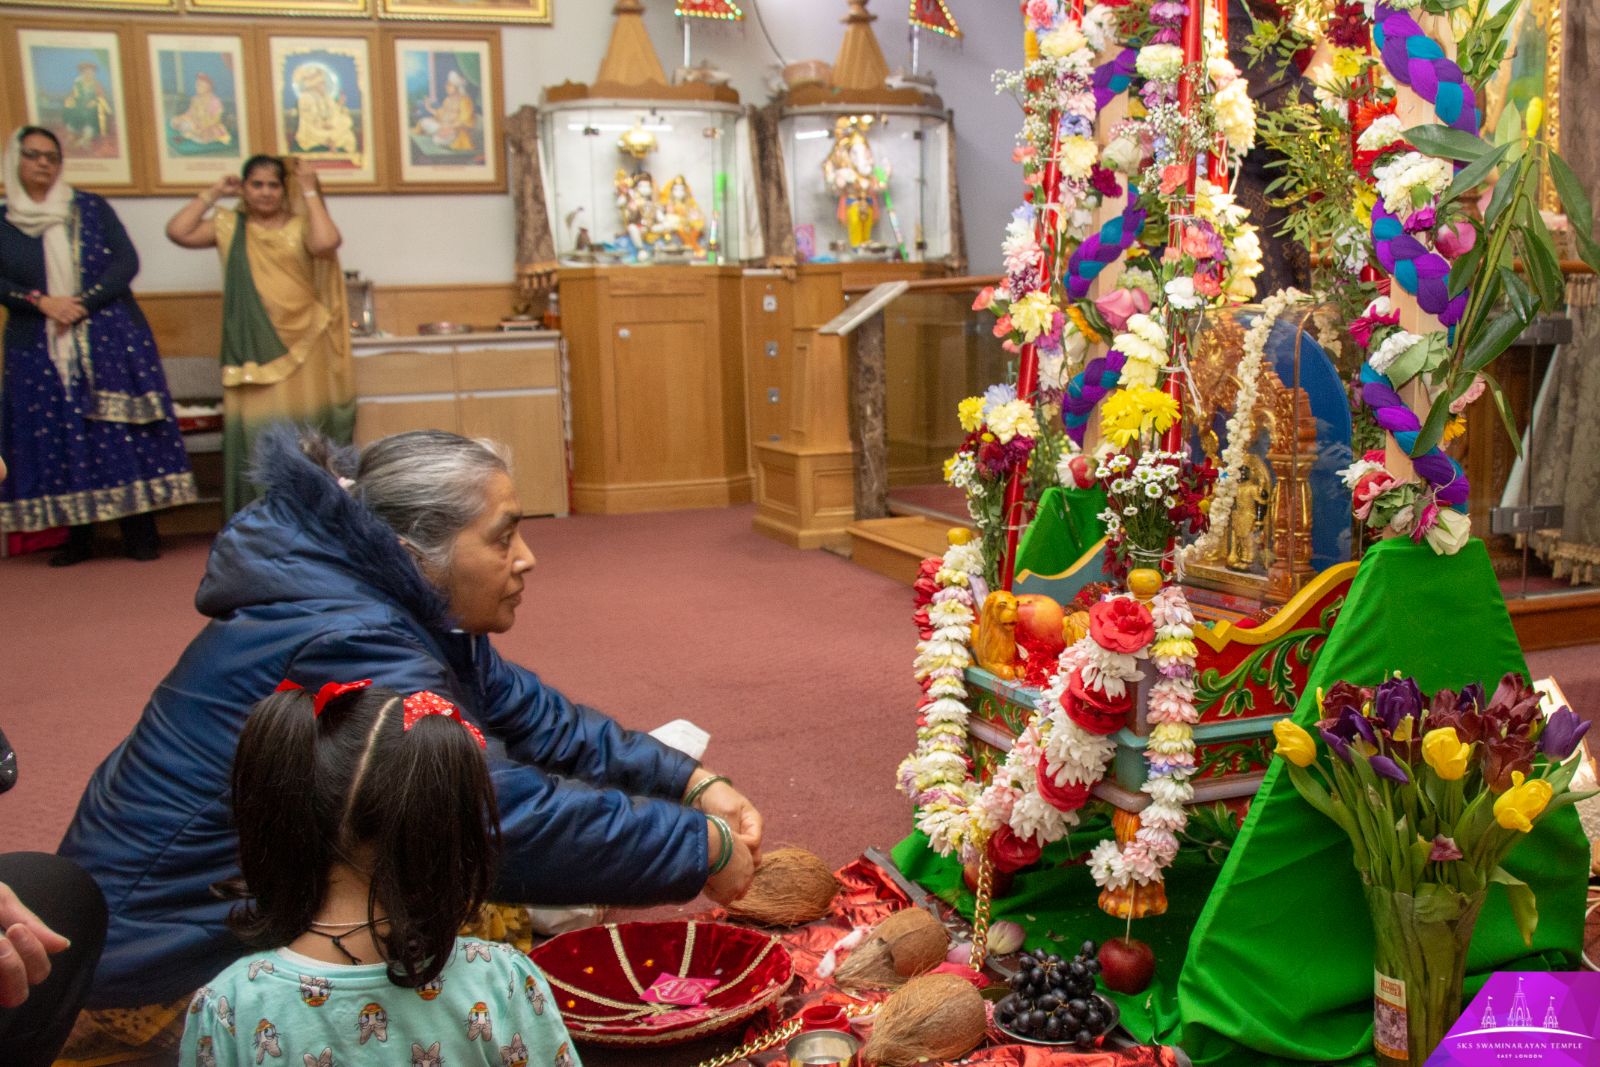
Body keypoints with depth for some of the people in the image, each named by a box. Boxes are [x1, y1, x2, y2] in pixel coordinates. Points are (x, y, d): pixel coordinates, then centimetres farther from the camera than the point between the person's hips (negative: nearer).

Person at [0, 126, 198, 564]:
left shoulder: (91, 208, 7)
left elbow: (127, 261, -2)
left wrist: (83, 303, -13)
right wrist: (40, 301, -17)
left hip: (110, 340, -1)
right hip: (39, 349, 1)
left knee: (122, 432, -6)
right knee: (58, 438, 0)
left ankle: (139, 532, -3)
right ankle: (78, 536, 7)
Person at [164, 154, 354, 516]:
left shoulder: (299, 225, 5)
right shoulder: (229, 226, 10)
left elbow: (326, 243, -18)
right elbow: (177, 232, -3)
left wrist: (310, 193, -8)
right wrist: (213, 193, 3)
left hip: (300, 347, -1)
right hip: (253, 351, 1)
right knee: (256, 433, 0)